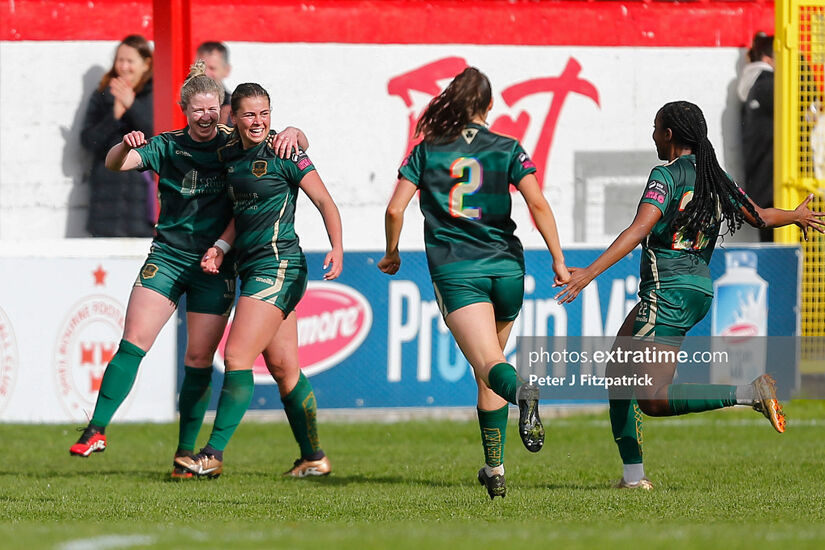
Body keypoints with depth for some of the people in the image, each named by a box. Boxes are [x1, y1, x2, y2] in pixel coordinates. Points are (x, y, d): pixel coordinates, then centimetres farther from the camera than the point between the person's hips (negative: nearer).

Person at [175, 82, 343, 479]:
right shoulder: (230, 155, 12)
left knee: (237, 355, -12)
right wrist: (221, 248, 8)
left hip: (278, 264, -8)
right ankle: (313, 457, 18)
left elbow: (324, 202, -7)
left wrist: (337, 248, -20)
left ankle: (214, 454, -11)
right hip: (252, 267, 8)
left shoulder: (283, 152, -9)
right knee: (282, 366, 10)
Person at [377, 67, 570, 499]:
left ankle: (522, 393, -51)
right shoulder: (507, 149, 6)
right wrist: (558, 260, -3)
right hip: (506, 267, 2)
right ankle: (494, 468, 19)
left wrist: (392, 254, 19)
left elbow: (395, 209, 2)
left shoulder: (426, 152, 7)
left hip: (454, 272, -2)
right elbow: (537, 204, -6)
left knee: (489, 366, -15)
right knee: (487, 370, 20)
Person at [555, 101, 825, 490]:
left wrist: (589, 272, -26)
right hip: (699, 288, 9)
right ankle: (633, 475, 14)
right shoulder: (715, 179, 10)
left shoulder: (666, 176, -11)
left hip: (668, 294, -9)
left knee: (653, 400, -13)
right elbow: (760, 217, 20)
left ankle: (748, 394, -21)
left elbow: (638, 231, -22)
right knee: (618, 373, 17)